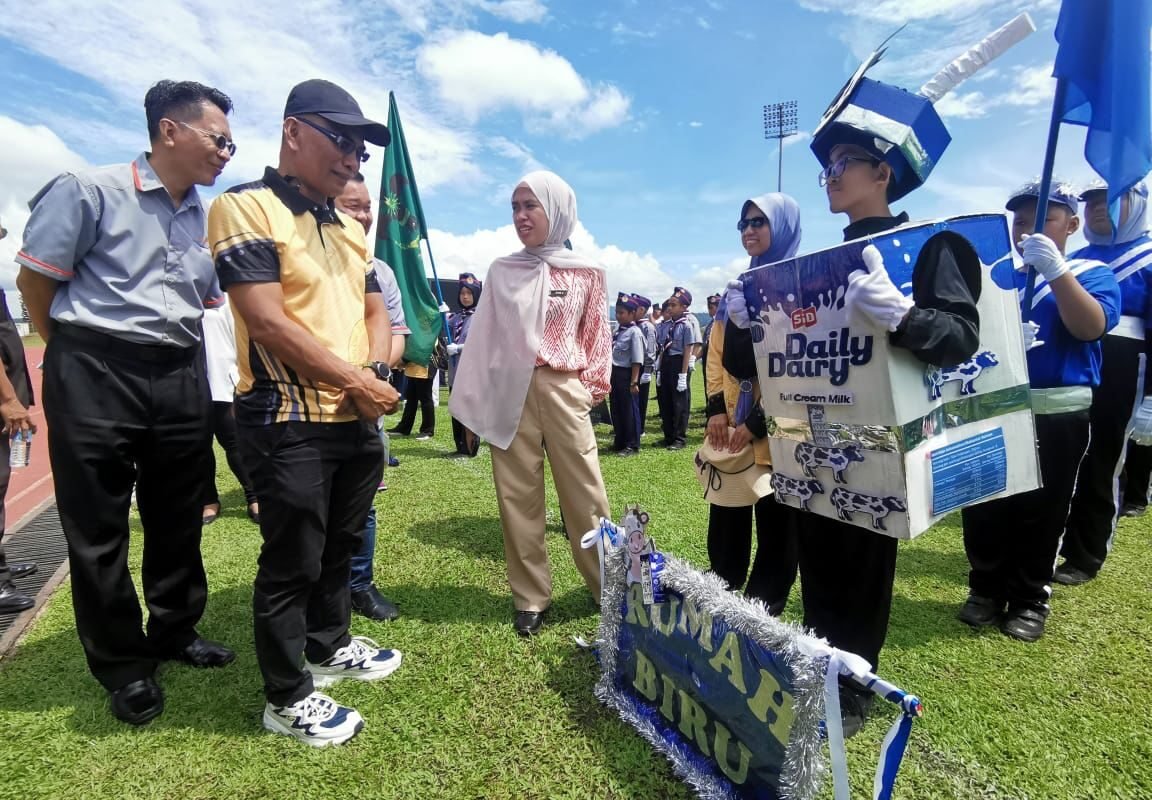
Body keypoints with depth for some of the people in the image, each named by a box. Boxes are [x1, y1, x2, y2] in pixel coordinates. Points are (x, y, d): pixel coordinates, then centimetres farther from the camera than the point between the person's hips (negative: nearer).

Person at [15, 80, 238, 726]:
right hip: (95, 377, -4)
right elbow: (34, 280, -2)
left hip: (182, 379, 5)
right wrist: (79, 353, 5)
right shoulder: (90, 191, -5)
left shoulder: (209, 220, 9)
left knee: (179, 518, 13)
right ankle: (124, 665, 21)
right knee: (99, 525, 5)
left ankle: (174, 630, 32)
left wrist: (172, 350, 9)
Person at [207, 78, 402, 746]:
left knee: (340, 547, 20)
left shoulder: (350, 228, 15)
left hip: (360, 420, 8)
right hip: (290, 422, -7)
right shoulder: (245, 208, -8)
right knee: (292, 563, 4)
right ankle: (286, 699, 23)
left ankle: (329, 647, 40)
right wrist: (352, 379, -14)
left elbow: (375, 310, 14)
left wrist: (378, 373, -6)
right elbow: (268, 321, -18)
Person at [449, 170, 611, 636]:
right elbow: (483, 338, 7)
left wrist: (593, 386, 5)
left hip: (562, 390, -1)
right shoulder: (501, 272, 8)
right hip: (509, 394, 2)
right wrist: (471, 402, 5)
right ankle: (531, 597, 18)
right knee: (518, 497, 5)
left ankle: (607, 587, 20)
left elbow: (596, 335, 10)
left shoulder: (586, 272, 5)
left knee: (584, 494, 3)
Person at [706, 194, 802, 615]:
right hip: (728, 427, 6)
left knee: (775, 532, 8)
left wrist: (759, 421, -17)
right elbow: (716, 353, 12)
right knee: (725, 529, 14)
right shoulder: (736, 291, 15)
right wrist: (715, 408, -1)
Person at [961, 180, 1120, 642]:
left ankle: (1030, 598, 22)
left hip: (1057, 416, -2)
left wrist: (1055, 269, -26)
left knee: (1040, 511, 6)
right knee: (983, 508, 7)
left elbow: (1091, 328, -17)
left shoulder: (1091, 274, 3)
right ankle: (986, 589, 23)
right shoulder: (995, 275, 10)